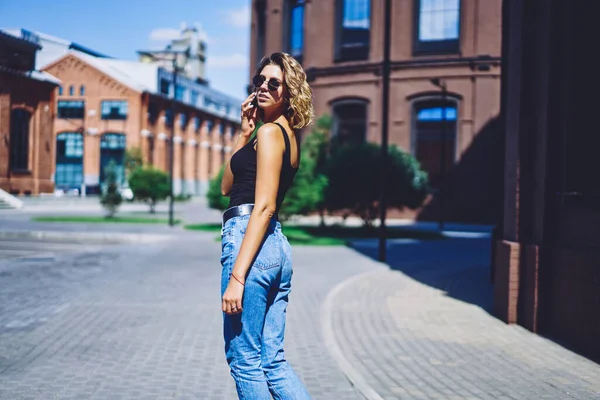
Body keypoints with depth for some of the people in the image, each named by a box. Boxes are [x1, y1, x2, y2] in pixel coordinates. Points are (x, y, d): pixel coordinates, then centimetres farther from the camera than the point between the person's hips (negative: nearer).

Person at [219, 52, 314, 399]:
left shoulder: (269, 132, -7)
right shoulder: (289, 135, 19)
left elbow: (264, 207, -17)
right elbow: (227, 187, 21)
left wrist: (236, 275, -21)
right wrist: (244, 135, 13)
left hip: (250, 242, -10)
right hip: (279, 247, 10)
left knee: (244, 360, 0)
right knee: (273, 361, 12)